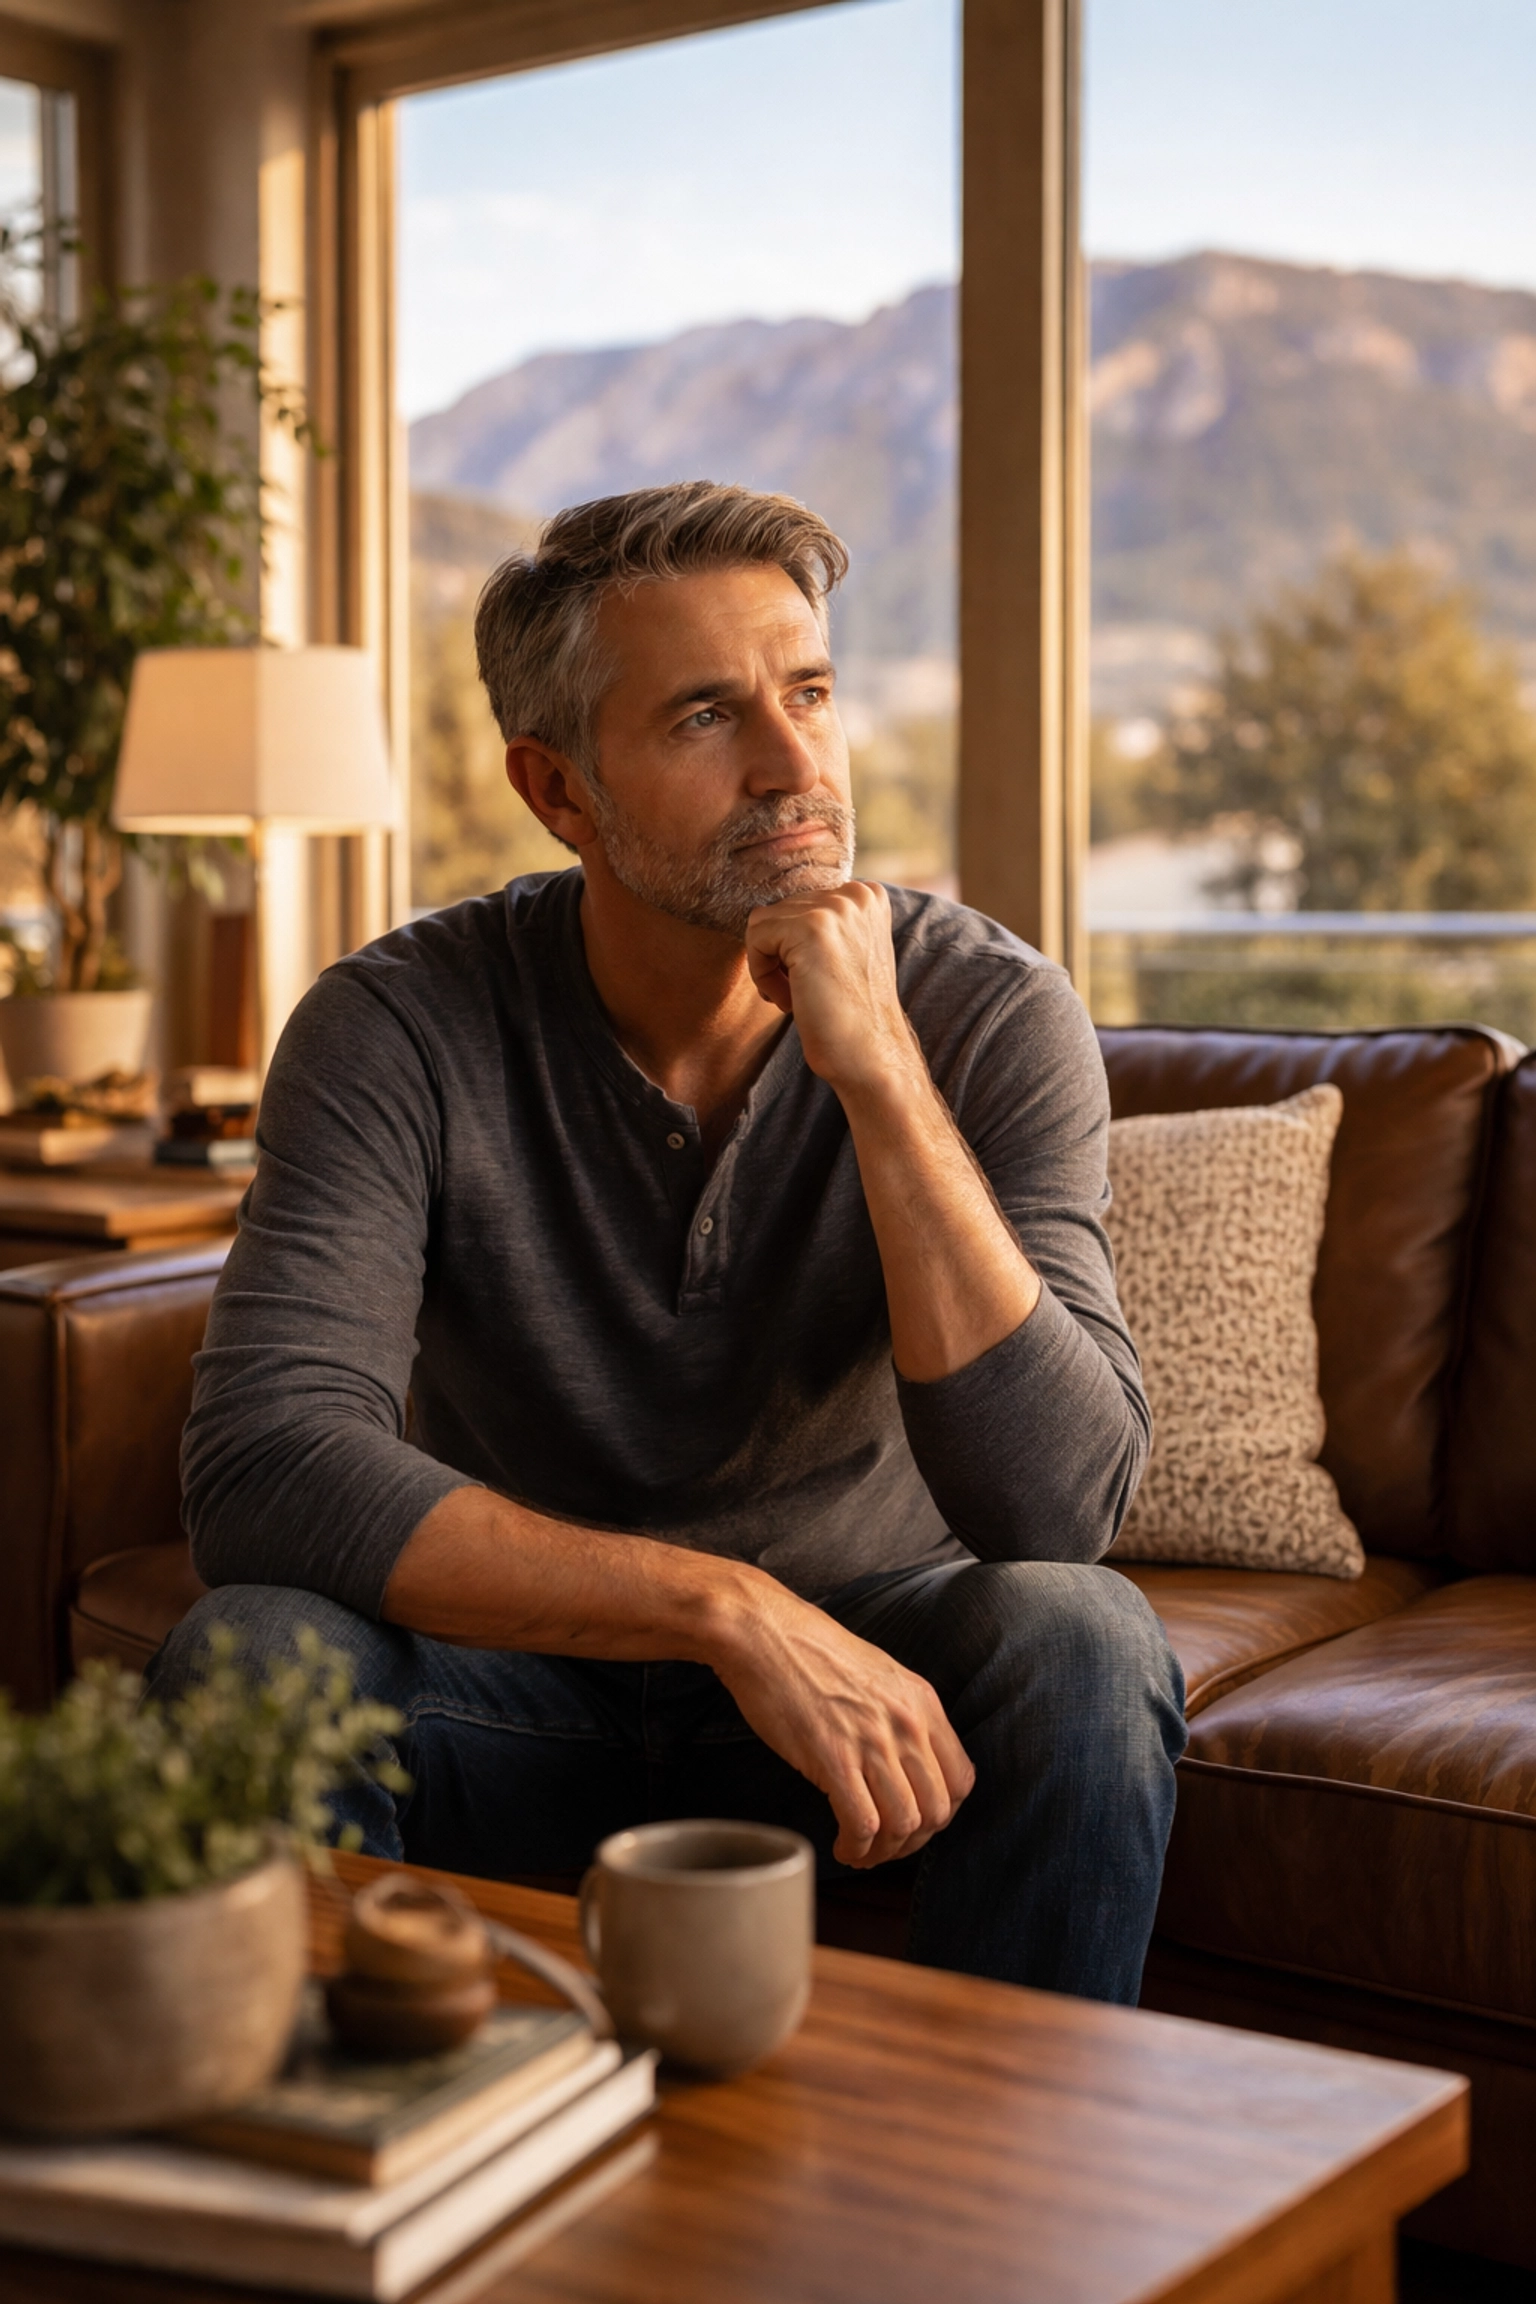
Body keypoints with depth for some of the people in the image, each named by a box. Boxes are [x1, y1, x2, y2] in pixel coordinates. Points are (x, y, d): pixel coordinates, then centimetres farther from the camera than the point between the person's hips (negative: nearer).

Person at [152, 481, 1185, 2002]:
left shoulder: (988, 1016, -14)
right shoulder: (402, 1031, -16)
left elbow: (1060, 1505, -24)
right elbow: (263, 1467, -28)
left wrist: (879, 1075, -32)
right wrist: (733, 1609, -35)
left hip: (876, 1666, 1)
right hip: (526, 1680, 0)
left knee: (1081, 1640, -30)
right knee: (245, 1656, -28)